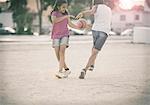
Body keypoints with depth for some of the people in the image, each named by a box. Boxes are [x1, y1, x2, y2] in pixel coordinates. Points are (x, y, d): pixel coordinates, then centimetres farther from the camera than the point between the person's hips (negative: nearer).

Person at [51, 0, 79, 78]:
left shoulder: (66, 14, 7)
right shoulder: (54, 13, -5)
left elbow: (70, 24, 14)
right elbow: (54, 20, -26)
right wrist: (65, 17, -27)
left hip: (64, 35, 1)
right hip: (56, 36, -1)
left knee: (62, 51, -18)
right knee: (57, 53, -2)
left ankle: (60, 71, -26)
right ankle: (66, 69, 15)